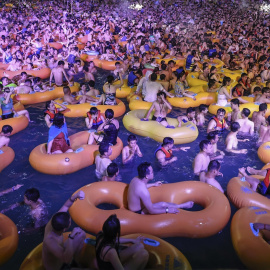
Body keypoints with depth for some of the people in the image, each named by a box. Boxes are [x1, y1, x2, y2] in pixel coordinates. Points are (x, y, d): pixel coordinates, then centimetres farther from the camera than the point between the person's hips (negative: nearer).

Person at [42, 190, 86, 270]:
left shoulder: (52, 223, -23)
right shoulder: (49, 241, -43)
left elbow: (66, 206, -11)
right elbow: (67, 259, -52)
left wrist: (75, 196, -30)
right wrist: (71, 236, -48)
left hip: (60, 254, 8)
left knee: (82, 234, 8)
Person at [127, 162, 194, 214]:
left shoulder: (136, 179, -9)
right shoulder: (144, 192, -37)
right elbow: (151, 211, -29)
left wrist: (153, 184, 31)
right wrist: (167, 210, -17)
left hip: (133, 206, 8)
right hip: (139, 212, -8)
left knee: (163, 204, 12)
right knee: (163, 205, -4)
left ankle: (182, 205, 27)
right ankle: (183, 206, 18)